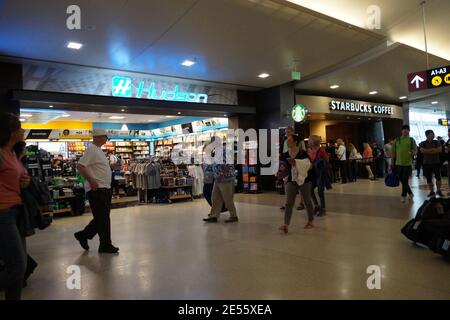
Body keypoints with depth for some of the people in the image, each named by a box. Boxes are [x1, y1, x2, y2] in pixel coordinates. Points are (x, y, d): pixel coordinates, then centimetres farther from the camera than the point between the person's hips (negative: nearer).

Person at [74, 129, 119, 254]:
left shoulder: (98, 150, 17)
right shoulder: (91, 150, -13)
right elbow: (80, 166, -22)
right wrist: (91, 181, -24)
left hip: (105, 188, 10)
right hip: (97, 189, -10)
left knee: (102, 218, 16)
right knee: (102, 218, -2)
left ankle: (83, 235, 29)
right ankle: (105, 245, 8)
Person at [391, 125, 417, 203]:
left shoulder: (411, 140, 5)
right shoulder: (397, 140, 8)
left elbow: (415, 150, 4)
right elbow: (393, 152, 10)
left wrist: (412, 153, -20)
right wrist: (392, 163, 7)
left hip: (408, 163, -2)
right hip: (399, 163, 2)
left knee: (405, 180, -2)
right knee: (402, 180, 9)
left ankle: (403, 196, 8)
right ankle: (410, 193, 28)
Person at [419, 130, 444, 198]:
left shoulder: (437, 142, 6)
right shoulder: (422, 143, 3)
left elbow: (440, 150, -10)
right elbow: (422, 150, -15)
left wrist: (428, 151, -14)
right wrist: (433, 149, -11)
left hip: (436, 162, 0)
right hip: (427, 163, 0)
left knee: (438, 177, -6)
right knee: (429, 178, 3)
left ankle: (438, 190, 7)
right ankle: (432, 191, 14)